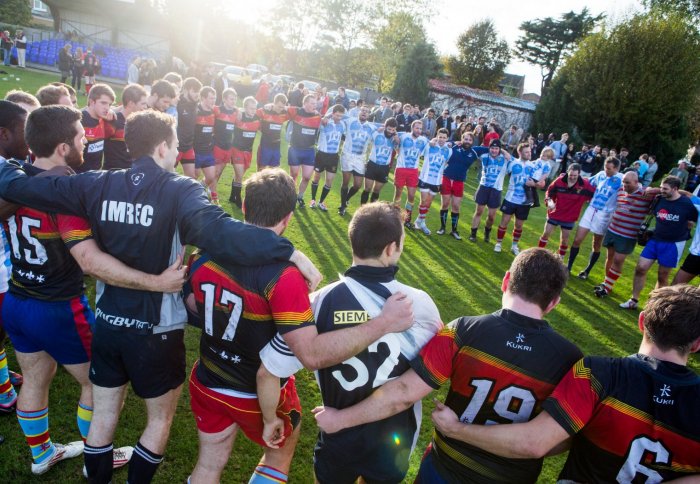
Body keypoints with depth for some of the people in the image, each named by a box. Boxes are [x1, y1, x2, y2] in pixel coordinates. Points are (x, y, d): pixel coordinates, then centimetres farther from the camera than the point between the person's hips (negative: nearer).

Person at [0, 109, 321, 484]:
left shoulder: (98, 185, -6)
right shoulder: (179, 191, -20)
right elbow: (217, 231, -41)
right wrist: (288, 251, -45)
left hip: (107, 324, 5)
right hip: (157, 332, -4)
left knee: (103, 416, 25)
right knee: (160, 419, 21)